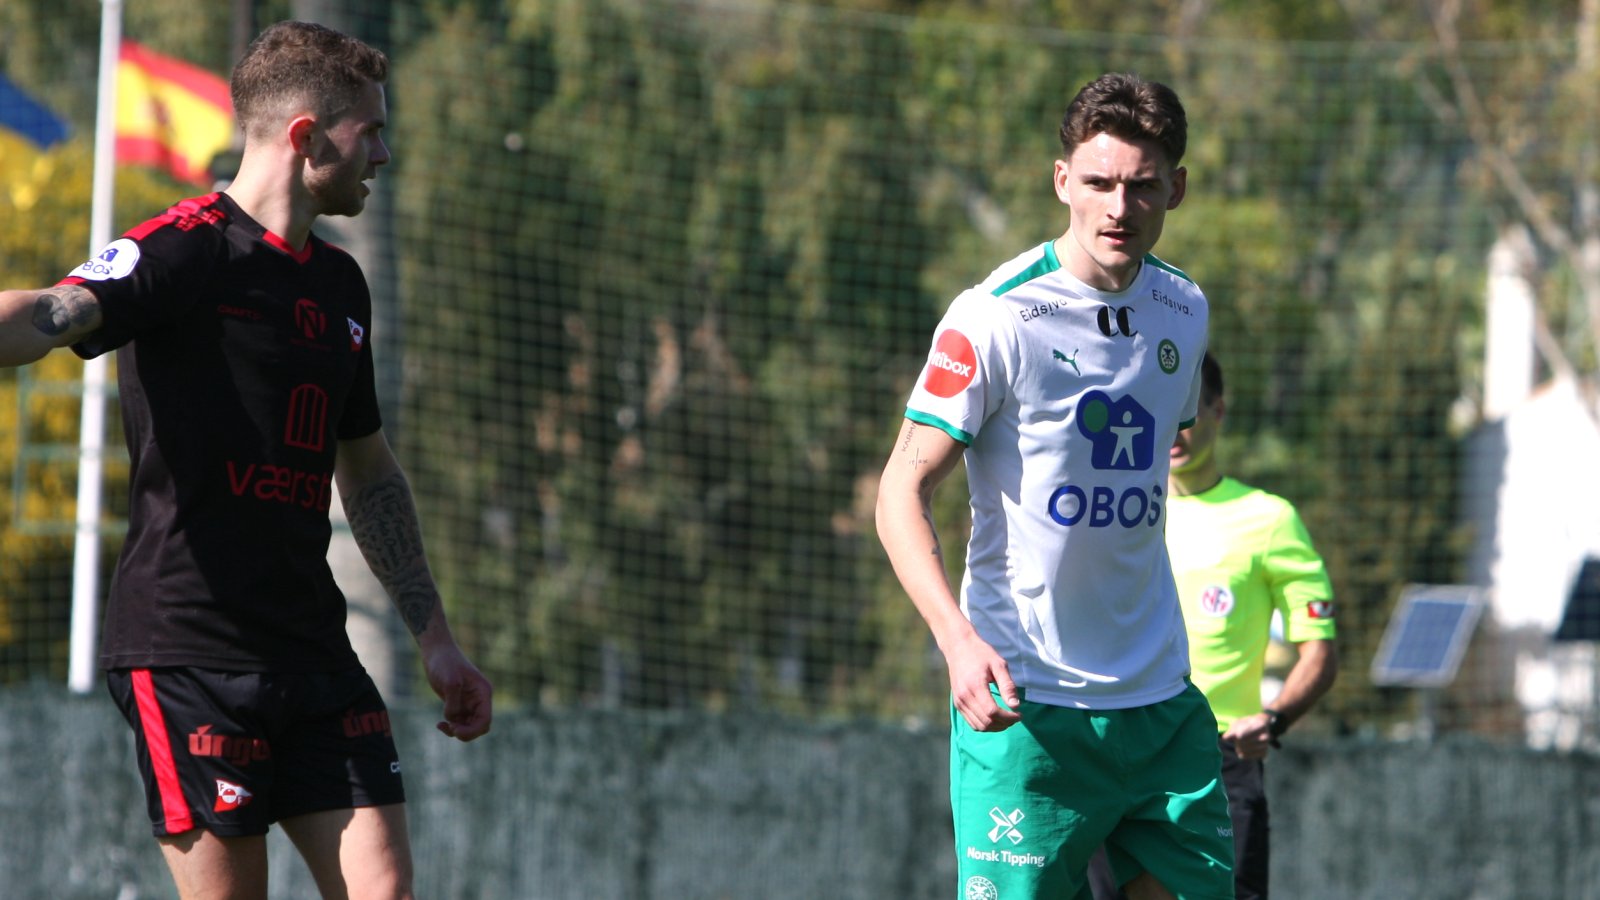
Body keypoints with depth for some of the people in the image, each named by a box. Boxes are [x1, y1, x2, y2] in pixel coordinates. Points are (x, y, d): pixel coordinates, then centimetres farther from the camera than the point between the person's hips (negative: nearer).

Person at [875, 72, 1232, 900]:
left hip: (1161, 701, 6)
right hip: (1025, 704, -6)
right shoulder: (995, 317, -11)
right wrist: (958, 636, -28)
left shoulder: (1185, 311, 9)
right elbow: (901, 493, -13)